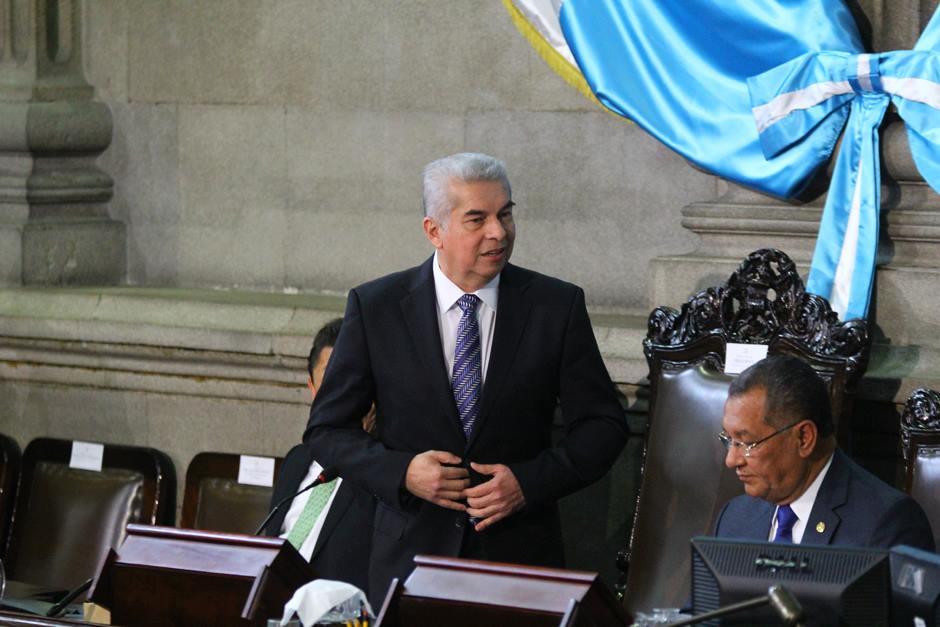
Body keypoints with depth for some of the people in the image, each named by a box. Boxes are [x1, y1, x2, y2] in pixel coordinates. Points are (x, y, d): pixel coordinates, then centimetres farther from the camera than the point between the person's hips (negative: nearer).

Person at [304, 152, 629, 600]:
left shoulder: (557, 306, -3)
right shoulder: (376, 307, -3)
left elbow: (602, 425, 2)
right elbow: (326, 429, 1)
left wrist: (530, 481, -13)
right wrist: (402, 472, -15)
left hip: (520, 553, 0)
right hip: (411, 555, 0)